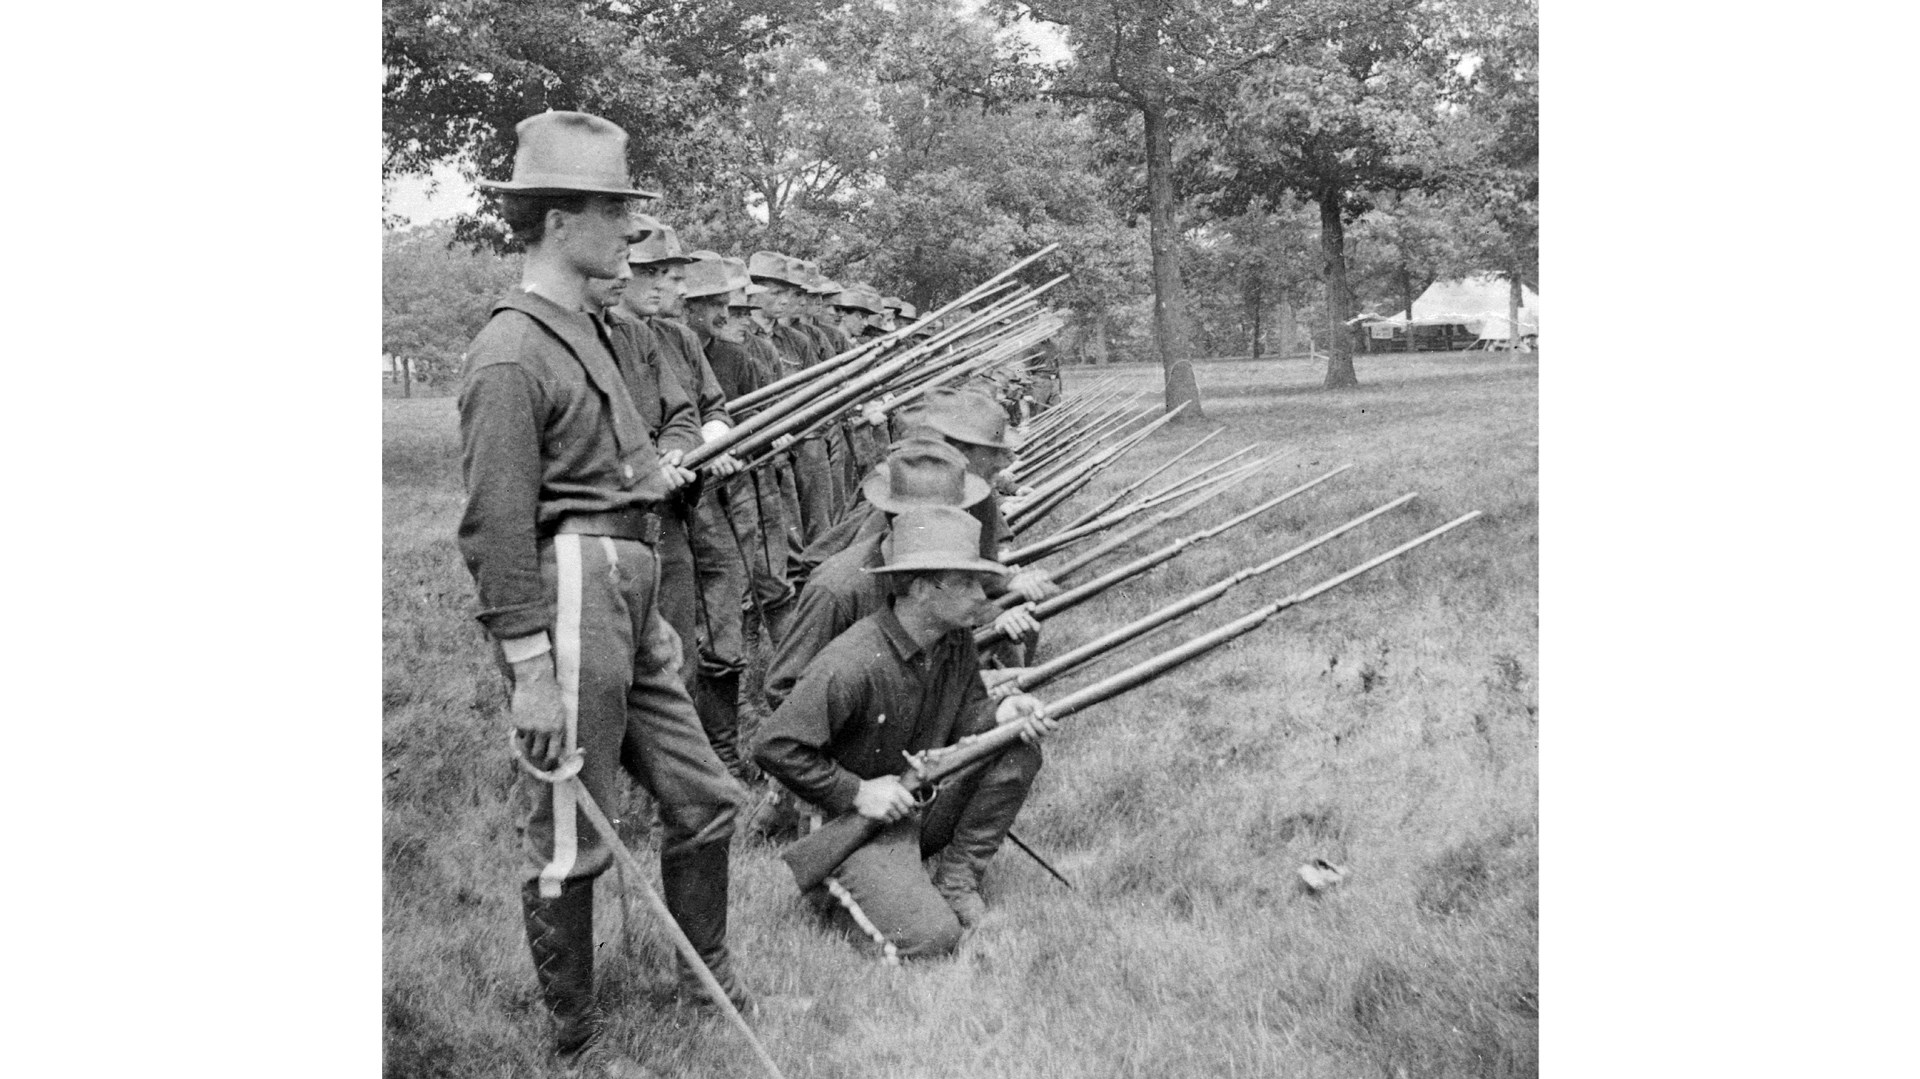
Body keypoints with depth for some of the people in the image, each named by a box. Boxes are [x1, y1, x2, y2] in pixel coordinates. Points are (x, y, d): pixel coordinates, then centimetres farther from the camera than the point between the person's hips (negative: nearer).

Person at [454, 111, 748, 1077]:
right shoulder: (511, 354, -14)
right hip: (571, 604, -9)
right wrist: (531, 673, -20)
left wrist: (651, 472, 14)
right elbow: (494, 529, -18)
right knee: (567, 842, 4)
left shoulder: (586, 328, 15)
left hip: (633, 607, 9)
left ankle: (709, 971, 37)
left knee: (704, 798, 17)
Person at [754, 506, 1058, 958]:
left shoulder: (957, 640, -3)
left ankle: (956, 881, 1)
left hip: (927, 800, 7)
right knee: (930, 937, -23)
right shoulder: (852, 664, -29)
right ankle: (836, 889, 6)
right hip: (858, 821, -7)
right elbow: (776, 748, -26)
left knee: (1018, 752, -11)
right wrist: (856, 792, -22)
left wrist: (1000, 713, -16)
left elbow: (965, 714, 7)